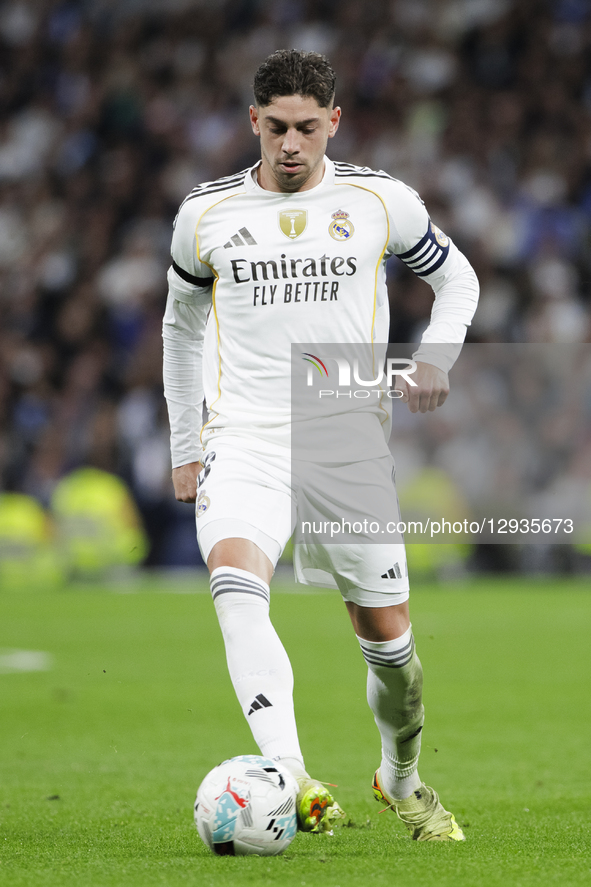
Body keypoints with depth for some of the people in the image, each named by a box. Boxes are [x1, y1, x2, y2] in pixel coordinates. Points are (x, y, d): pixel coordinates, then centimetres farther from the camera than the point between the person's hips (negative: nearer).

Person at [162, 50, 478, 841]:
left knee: (386, 636, 5)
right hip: (244, 439, -1)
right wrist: (184, 445, 18)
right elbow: (182, 325, 20)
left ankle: (403, 780, 34)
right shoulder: (207, 214, 5)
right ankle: (290, 778, -42)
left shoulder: (379, 202, 2)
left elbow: (456, 278, 18)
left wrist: (435, 358, -1)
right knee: (238, 588, -29)